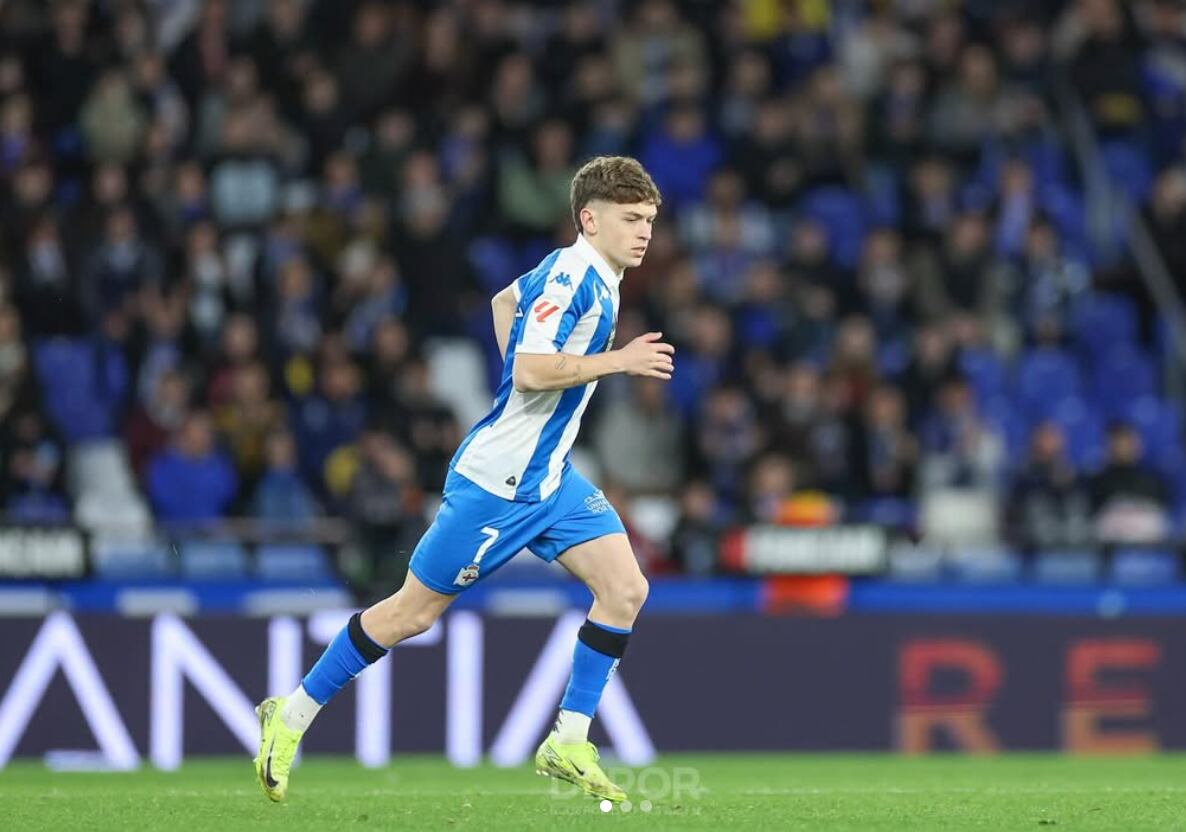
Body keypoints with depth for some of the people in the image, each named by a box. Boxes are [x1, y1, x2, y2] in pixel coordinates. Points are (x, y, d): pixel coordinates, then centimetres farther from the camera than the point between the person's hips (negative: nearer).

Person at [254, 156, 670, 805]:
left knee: (625, 589, -6)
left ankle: (568, 745, 0)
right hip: (498, 479, -9)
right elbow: (530, 370, -29)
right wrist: (618, 360, -24)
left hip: (549, 475, 9)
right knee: (416, 611, 0)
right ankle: (290, 716, 15)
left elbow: (505, 300, 28)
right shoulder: (569, 275, -19)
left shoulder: (588, 276, 10)